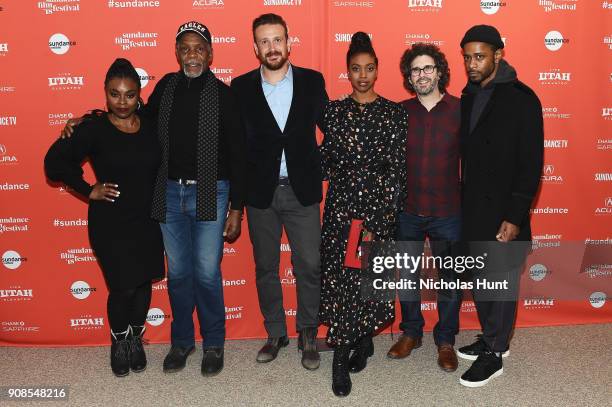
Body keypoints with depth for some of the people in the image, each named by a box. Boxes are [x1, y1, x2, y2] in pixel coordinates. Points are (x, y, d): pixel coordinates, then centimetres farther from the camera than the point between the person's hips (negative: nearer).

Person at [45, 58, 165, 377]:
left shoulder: (151, 126, 1)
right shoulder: (94, 129, -9)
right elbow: (55, 162, -5)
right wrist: (88, 190, -7)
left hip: (147, 221, 3)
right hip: (110, 223, -3)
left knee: (143, 284, 11)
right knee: (122, 288, 0)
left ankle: (135, 339, 34)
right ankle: (118, 342, 27)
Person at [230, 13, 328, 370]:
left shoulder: (312, 81, 2)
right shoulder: (241, 87, 1)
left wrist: (319, 166, 0)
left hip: (302, 190, 0)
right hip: (260, 191, 1)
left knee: (309, 266, 2)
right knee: (266, 267, 11)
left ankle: (308, 336, 20)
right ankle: (275, 334, 28)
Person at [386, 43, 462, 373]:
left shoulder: (459, 110, -5)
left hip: (448, 212, -2)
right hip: (407, 211, 2)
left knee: (449, 279, 11)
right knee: (406, 275, 15)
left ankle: (446, 340, 30)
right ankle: (411, 332, 36)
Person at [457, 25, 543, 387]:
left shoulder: (521, 99, -11)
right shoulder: (469, 96, 8)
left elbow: (531, 164, -13)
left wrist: (515, 216, -17)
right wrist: (463, 202, 9)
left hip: (503, 212, -6)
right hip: (472, 208, 7)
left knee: (502, 283, 5)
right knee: (479, 279, 16)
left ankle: (494, 355, 17)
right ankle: (491, 338, 34)